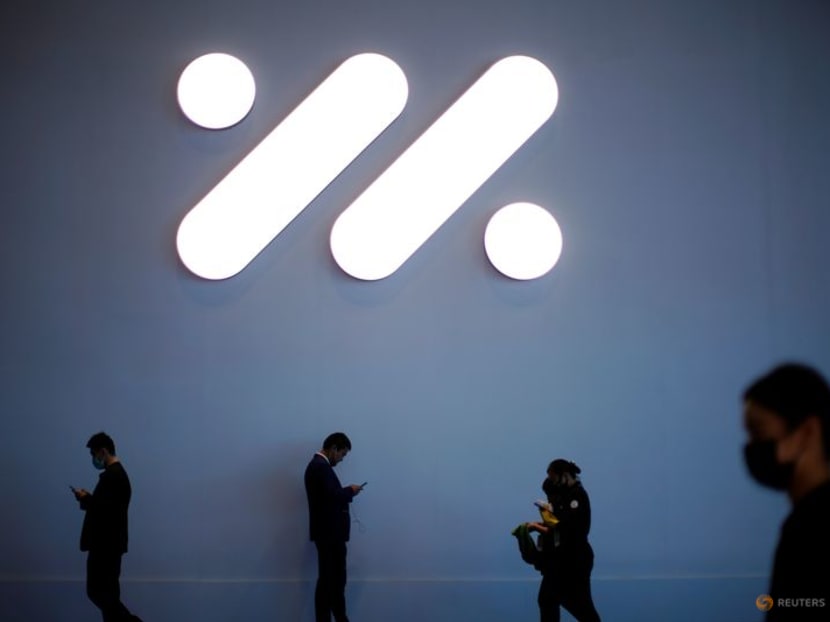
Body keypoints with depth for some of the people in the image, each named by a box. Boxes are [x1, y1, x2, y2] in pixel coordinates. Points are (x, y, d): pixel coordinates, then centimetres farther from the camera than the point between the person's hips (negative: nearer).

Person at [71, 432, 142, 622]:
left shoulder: (113, 475, -18)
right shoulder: (117, 473, 15)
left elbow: (107, 509, -26)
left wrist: (86, 499, -14)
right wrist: (89, 498, 7)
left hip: (106, 544, -11)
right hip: (108, 543, 11)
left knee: (97, 591, -7)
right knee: (106, 591, 12)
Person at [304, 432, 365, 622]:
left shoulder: (318, 464, 15)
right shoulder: (321, 466, -18)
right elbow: (333, 496, -28)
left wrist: (346, 492, 4)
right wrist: (350, 491, -11)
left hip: (329, 531, 11)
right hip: (329, 532, -11)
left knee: (335, 578, 15)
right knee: (329, 579, -3)